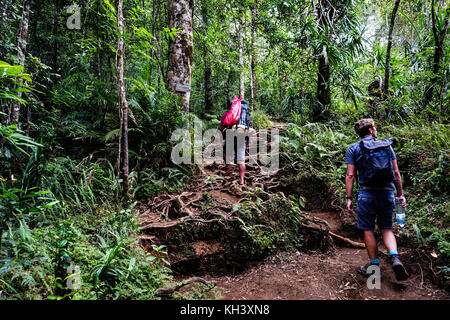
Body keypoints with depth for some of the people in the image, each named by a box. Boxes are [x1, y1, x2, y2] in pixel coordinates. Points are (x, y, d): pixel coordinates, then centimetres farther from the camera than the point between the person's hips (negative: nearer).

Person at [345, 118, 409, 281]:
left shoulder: (353, 149, 3)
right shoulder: (386, 145, 11)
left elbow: (350, 175, -4)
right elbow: (396, 172, 8)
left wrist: (349, 198, -2)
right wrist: (401, 194, 13)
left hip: (367, 193, -3)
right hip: (387, 192, 3)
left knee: (368, 229, 7)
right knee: (386, 228, 15)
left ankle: (374, 265, 14)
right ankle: (395, 258, -5)